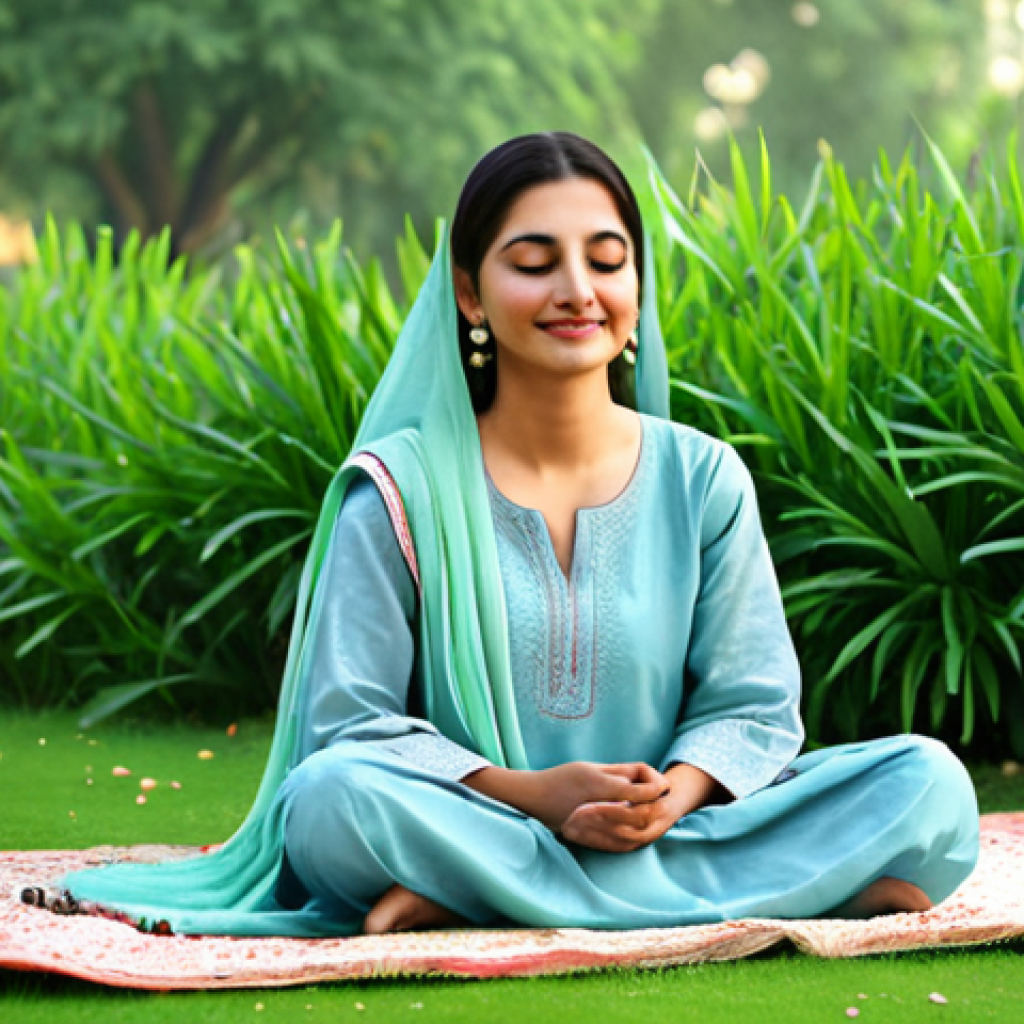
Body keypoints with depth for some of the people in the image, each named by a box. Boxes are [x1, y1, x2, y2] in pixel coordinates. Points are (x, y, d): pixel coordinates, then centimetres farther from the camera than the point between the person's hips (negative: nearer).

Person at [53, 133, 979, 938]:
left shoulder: (703, 482, 8)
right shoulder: (405, 488, 1)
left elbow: (752, 706, 5)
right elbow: (351, 722, -5)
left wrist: (675, 794, -18)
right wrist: (532, 794, -20)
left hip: (675, 822, 2)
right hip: (469, 815, -2)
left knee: (932, 784, -20)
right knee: (338, 796, -36)